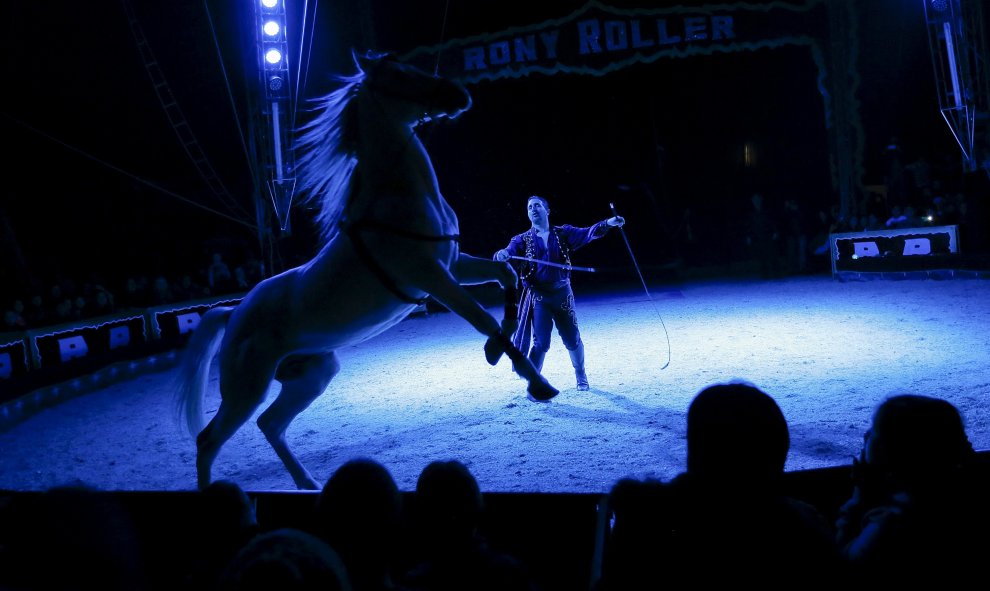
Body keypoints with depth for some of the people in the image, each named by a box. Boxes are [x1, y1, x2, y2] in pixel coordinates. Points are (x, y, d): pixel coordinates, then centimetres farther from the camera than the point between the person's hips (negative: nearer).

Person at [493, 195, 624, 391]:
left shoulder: (563, 233, 4)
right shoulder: (523, 239, 2)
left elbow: (588, 233, -9)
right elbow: (508, 252, -15)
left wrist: (607, 223, -27)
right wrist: (501, 254, -40)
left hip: (562, 294, 2)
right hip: (538, 296, -1)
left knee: (572, 339, 10)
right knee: (541, 342, -9)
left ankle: (581, 376, 34)